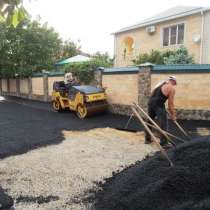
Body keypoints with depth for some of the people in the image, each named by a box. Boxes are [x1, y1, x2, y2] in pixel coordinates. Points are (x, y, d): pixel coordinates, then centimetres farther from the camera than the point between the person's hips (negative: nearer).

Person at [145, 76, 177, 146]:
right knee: (163, 124, 3)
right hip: (158, 105, -7)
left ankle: (147, 139, 29)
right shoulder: (171, 88, 1)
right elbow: (170, 103, -1)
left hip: (150, 102, 8)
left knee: (149, 121, 18)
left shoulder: (160, 83, 22)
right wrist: (173, 115, 9)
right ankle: (163, 143, 7)